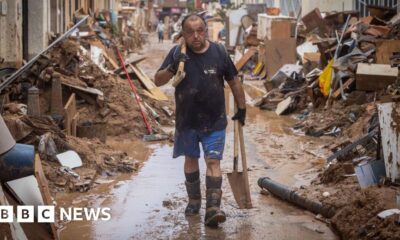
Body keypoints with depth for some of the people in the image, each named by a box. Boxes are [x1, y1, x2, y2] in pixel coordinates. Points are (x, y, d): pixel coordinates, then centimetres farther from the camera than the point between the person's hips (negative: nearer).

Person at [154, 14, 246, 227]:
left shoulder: (219, 52, -7)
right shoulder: (177, 53, -6)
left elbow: (234, 81, 4)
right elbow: (158, 81, -9)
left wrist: (241, 109, 8)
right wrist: (172, 68, -28)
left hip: (214, 121, -1)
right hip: (187, 121, 2)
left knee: (213, 162, -8)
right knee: (191, 160, 15)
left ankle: (213, 208, -12)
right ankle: (194, 201, 32)